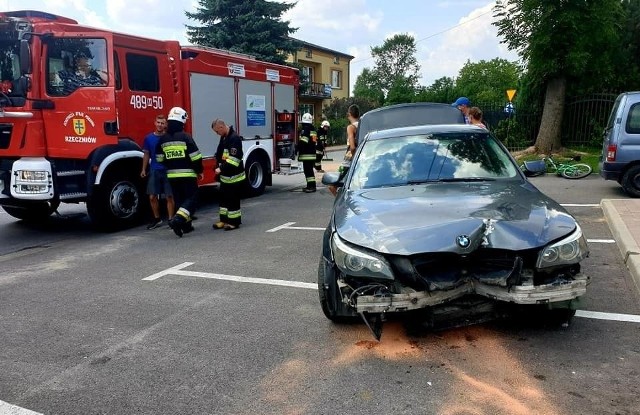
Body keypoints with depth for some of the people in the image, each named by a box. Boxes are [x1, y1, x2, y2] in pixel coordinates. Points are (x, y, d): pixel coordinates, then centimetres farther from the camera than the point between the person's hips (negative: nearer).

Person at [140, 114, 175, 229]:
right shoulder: (149, 138, 6)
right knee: (152, 196, 4)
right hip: (154, 171, 3)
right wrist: (144, 169, 9)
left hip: (167, 171, -3)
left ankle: (171, 220, 10)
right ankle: (157, 219, 21)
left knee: (169, 197, 1)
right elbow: (146, 154, 13)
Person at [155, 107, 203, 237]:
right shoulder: (185, 137, -11)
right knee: (191, 198, 2)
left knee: (179, 199, 15)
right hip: (187, 175, -5)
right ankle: (177, 219, -17)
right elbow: (196, 157, -12)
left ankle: (186, 224, 19)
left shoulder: (163, 139, 4)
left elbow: (160, 159, 10)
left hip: (172, 176, 5)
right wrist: (199, 171, 2)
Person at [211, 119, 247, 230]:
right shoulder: (224, 137, 11)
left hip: (234, 176, -9)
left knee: (233, 200, 0)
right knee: (223, 197, 14)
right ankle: (224, 219, 23)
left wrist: (221, 169, -25)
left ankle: (234, 222, 10)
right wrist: (219, 166, 5)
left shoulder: (235, 138, -19)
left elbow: (234, 159, -26)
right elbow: (220, 154, 20)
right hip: (225, 176, 9)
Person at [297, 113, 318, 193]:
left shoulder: (305, 129, -13)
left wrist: (299, 152, -11)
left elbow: (302, 142, -20)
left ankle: (311, 186, -11)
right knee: (310, 170, 15)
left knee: (307, 170, -9)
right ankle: (310, 186, 21)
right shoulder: (313, 129, 16)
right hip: (312, 153, 10)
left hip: (306, 154, -9)